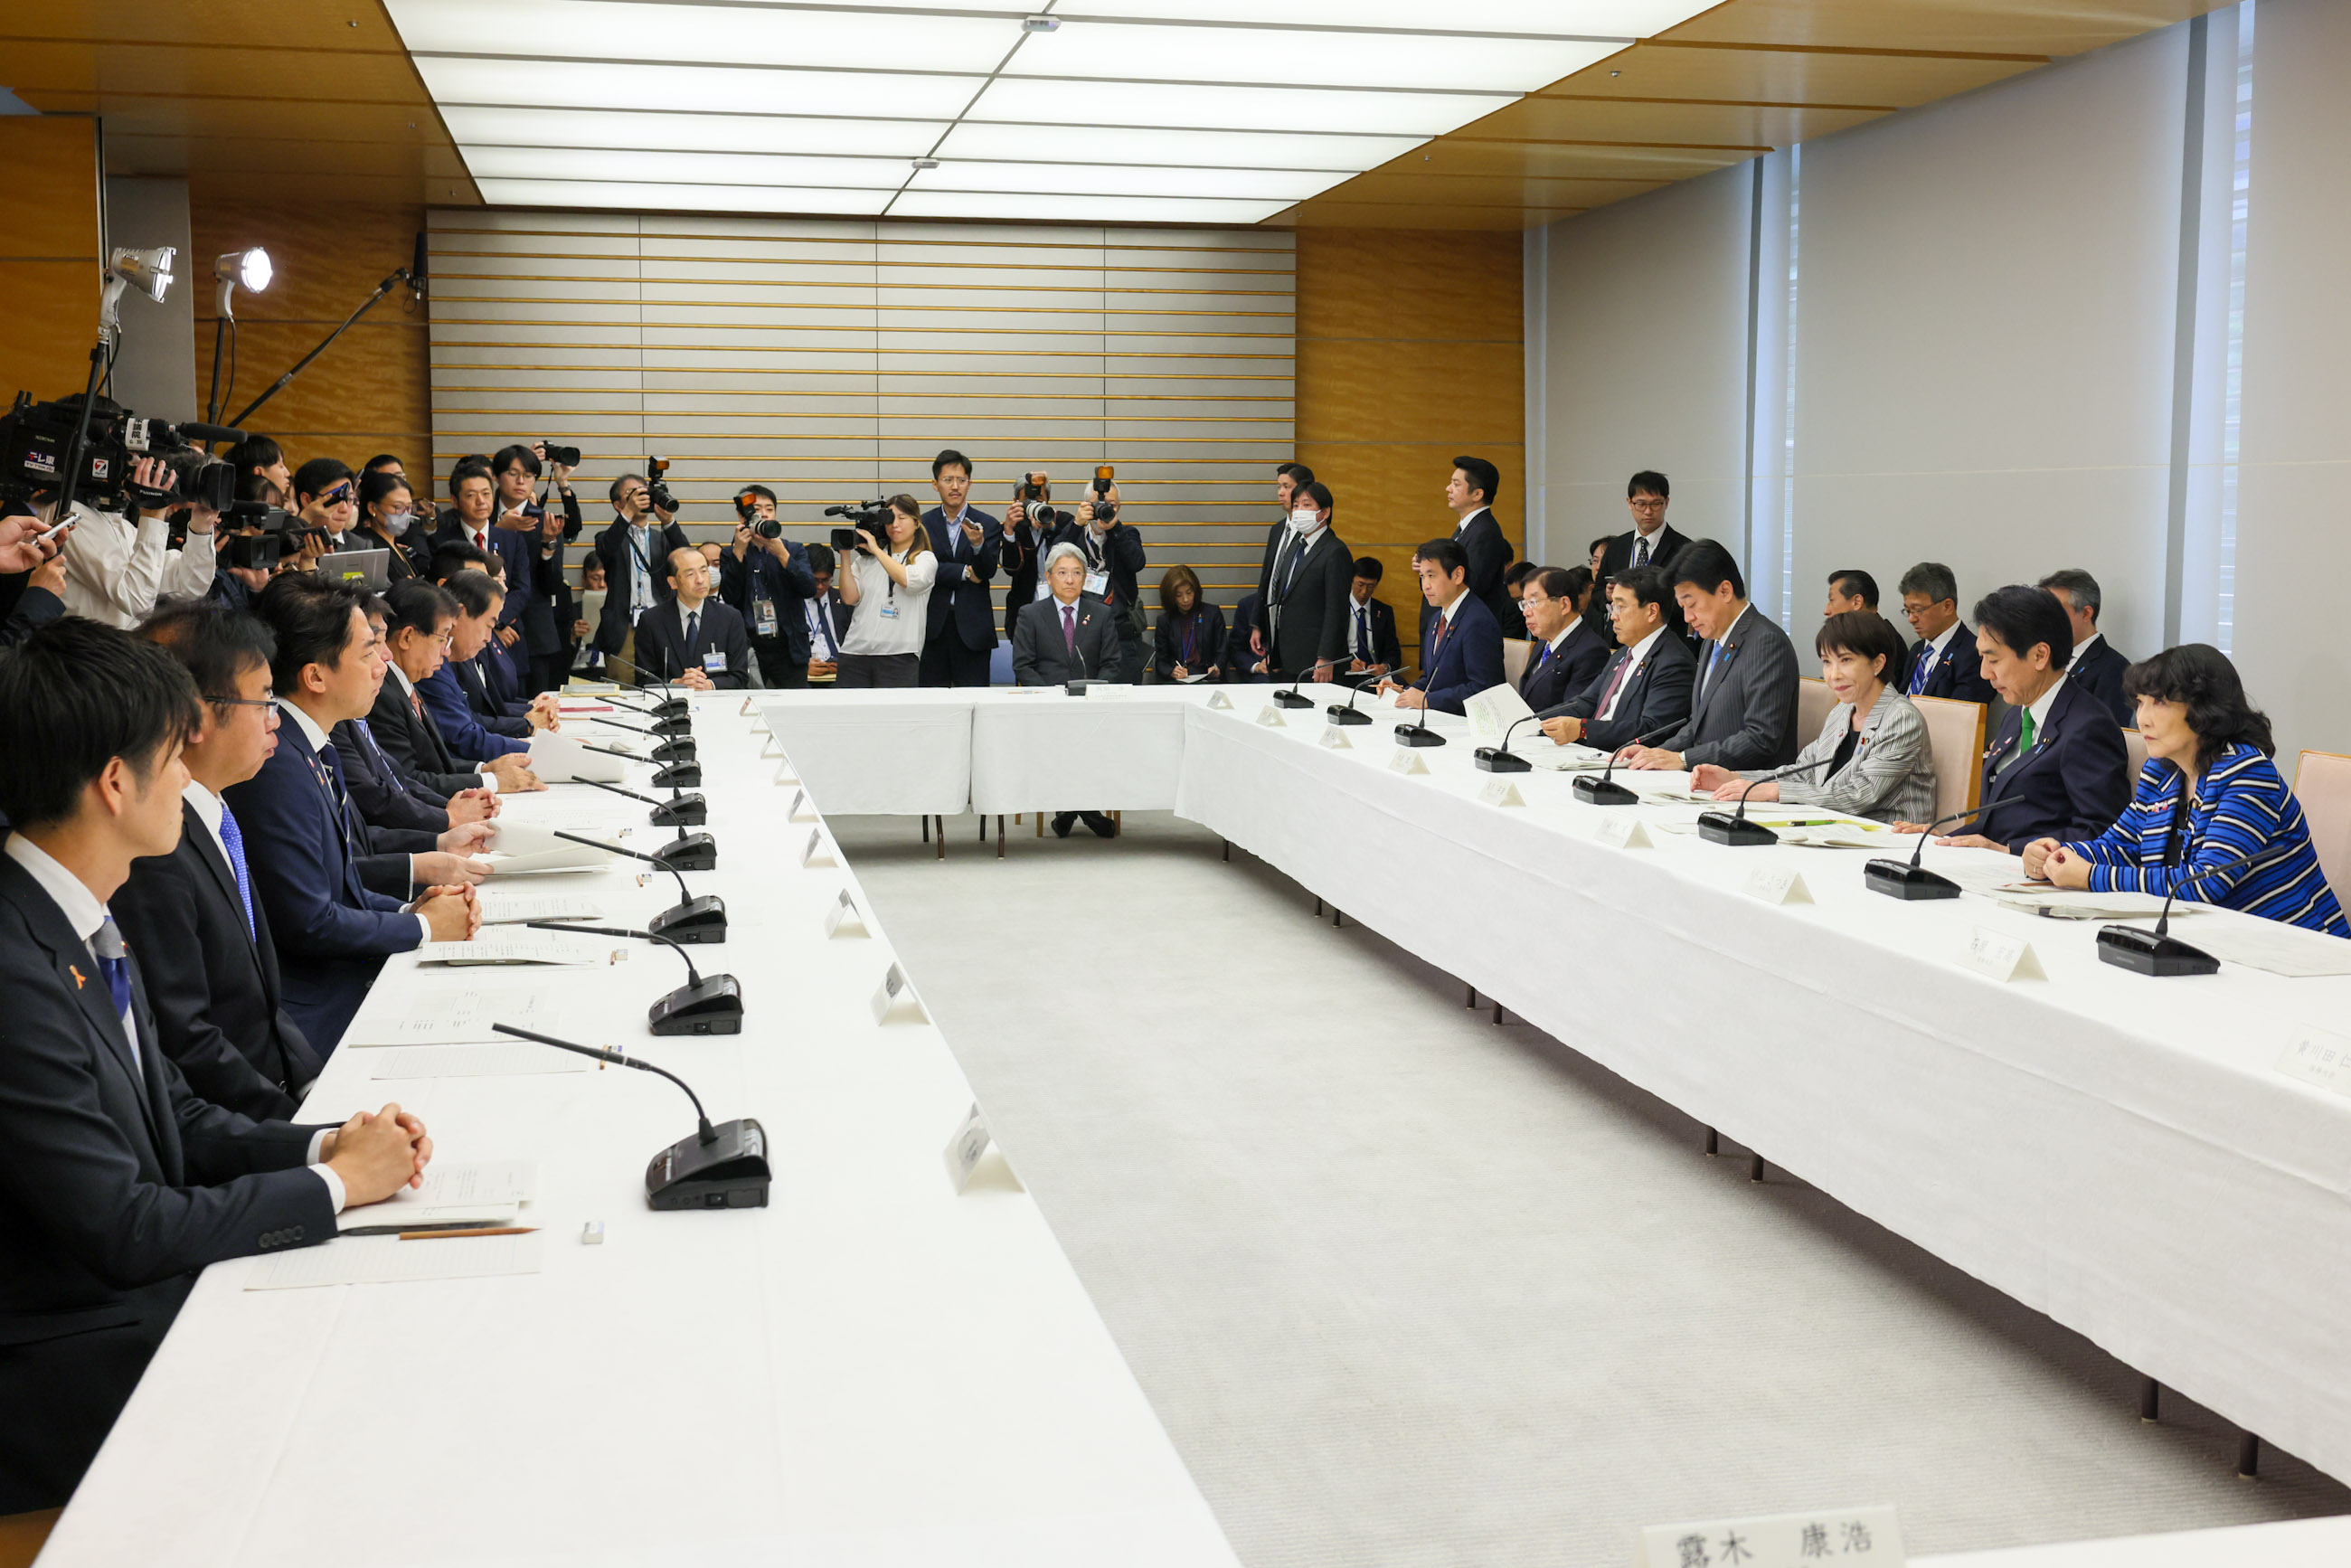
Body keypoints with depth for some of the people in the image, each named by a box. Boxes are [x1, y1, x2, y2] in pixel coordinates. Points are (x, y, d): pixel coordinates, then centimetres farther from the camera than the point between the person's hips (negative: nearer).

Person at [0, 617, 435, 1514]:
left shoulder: (88, 923, 5)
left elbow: (175, 1120, 13)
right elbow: (120, 1229, -22)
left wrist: (324, 1144, -3)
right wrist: (334, 1183, -12)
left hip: (144, 1294, 8)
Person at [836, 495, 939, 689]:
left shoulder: (926, 559, 8)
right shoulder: (865, 558, 15)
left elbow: (910, 581, -13)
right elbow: (850, 598, 5)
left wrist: (875, 549, -6)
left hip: (899, 653, -2)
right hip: (856, 651, 2)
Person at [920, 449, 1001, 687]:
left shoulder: (988, 525, 5)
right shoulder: (923, 524, 8)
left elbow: (988, 571, -9)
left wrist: (978, 544, -28)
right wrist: (965, 572, -9)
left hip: (971, 628, -1)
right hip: (933, 627, 1)